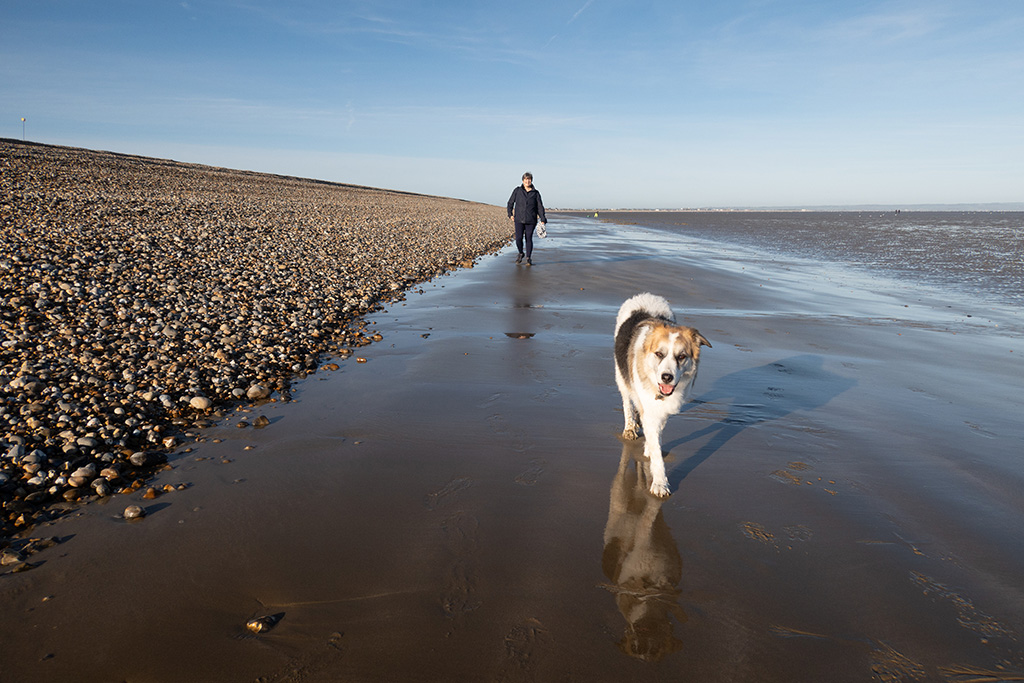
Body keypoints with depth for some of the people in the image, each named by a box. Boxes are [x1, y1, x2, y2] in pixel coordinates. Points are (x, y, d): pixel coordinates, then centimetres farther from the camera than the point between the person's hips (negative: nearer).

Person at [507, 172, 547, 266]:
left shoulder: (535, 193, 3)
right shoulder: (517, 191, 3)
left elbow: (540, 207, 4)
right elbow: (510, 203, 13)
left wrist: (542, 220, -3)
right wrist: (510, 214, 5)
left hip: (531, 220, 0)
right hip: (519, 219, 0)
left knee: (529, 239, 1)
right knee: (519, 238, -9)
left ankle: (529, 258, 15)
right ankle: (521, 253, 19)